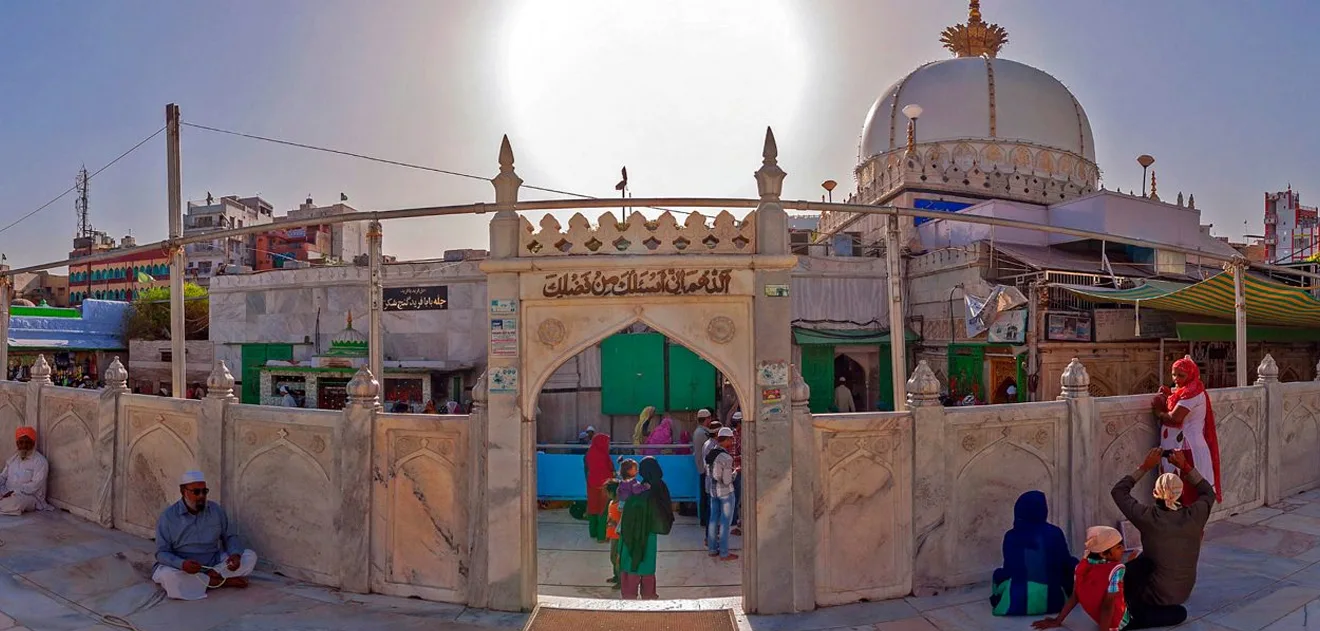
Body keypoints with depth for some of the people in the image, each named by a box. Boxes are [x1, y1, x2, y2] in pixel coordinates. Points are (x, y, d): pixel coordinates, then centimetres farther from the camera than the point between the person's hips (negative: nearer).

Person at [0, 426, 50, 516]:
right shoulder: (13, 458, 16)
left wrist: (14, 492, -22)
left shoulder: (40, 461, -7)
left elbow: (35, 485, -15)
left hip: (30, 496, -6)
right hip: (8, 494, 6)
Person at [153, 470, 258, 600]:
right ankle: (222, 581, -23)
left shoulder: (216, 510, 2)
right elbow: (162, 552, -10)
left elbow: (229, 536, 9)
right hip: (182, 568, -3)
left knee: (250, 556, -14)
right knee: (168, 576, -38)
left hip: (214, 564, 3)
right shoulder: (168, 516, -7)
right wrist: (182, 564, -32)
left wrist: (235, 554, -15)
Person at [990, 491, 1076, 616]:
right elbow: (1066, 565, 6)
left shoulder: (1011, 536, -3)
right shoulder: (1054, 532, -3)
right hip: (1052, 603, -1)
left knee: (999, 575, 30)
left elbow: (1009, 569, 5)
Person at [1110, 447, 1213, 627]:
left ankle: (1141, 615, 10)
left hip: (1157, 595, -4)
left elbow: (1118, 491, -7)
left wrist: (1144, 467, -4)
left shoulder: (1149, 517, -22)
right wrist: (1185, 467, 6)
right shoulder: (1194, 515, -13)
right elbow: (1209, 492, 9)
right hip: (1184, 592, 4)